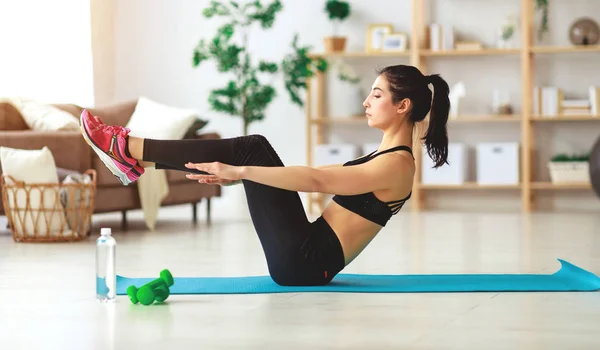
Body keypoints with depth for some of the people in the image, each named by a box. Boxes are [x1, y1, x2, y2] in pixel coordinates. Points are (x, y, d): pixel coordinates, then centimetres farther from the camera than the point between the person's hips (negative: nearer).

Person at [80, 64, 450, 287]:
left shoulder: (397, 164, -14)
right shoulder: (385, 156, 17)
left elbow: (316, 181, -24)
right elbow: (316, 176, 20)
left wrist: (237, 171, -24)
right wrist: (232, 174, 15)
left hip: (305, 263, -9)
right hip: (305, 260, 9)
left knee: (251, 148, -10)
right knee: (251, 150, 8)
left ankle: (127, 149, -6)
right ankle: (138, 162, 7)